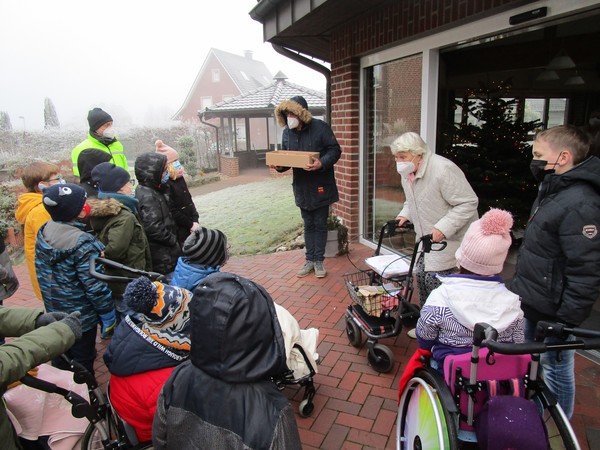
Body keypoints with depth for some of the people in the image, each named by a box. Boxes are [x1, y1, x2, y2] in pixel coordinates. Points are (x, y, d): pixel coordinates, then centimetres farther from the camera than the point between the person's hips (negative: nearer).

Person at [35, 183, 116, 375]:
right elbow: (95, 286, -24)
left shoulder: (43, 232, -6)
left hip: (54, 313, 7)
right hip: (81, 318, -7)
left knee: (60, 360, 26)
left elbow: (41, 273, 6)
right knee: (83, 362, 13)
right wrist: (108, 316, -13)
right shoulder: (83, 244, -28)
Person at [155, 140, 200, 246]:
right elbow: (173, 211, -20)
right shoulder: (165, 185, -17)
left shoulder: (180, 179, 8)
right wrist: (190, 224, -13)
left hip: (190, 227, 8)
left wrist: (195, 221, -1)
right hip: (179, 230, -8)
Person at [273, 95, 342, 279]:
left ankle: (319, 260, 19)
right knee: (308, 225, 14)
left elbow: (335, 150, -12)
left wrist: (321, 163, -29)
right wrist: (280, 166, -11)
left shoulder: (320, 127, -13)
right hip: (302, 187, 4)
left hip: (320, 187, -4)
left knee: (320, 224, 7)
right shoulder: (287, 132, 2)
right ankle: (310, 259, 25)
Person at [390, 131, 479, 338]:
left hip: (449, 238, -9)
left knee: (435, 280, -9)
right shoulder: (408, 172, 2)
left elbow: (468, 203, -25)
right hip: (426, 236, 9)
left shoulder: (443, 170, -27)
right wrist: (405, 214, 0)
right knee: (421, 276, 12)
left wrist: (443, 228, -32)